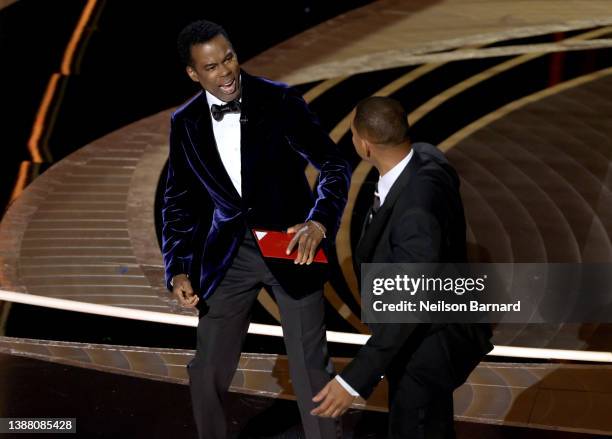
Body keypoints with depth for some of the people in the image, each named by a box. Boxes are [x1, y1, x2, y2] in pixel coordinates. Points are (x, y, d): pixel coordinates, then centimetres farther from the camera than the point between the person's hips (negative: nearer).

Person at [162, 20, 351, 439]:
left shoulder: (279, 100, -12)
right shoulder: (186, 123, -2)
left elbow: (334, 164, -12)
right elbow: (179, 201, 6)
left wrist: (319, 221, -30)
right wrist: (178, 269, -5)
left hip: (291, 243, -3)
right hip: (229, 251, 3)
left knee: (310, 367, -4)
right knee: (207, 370, 6)